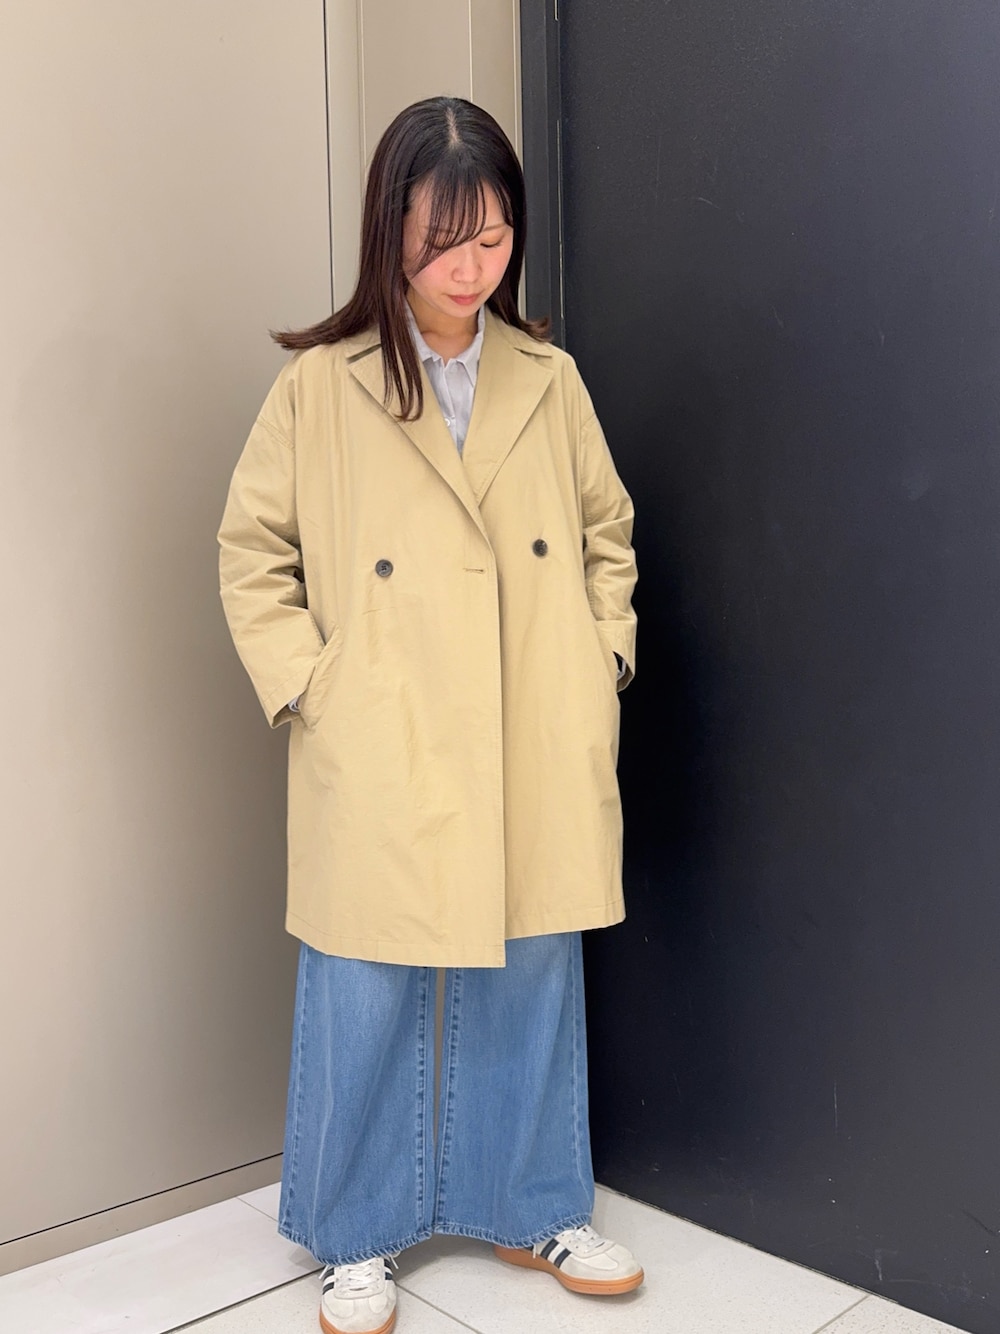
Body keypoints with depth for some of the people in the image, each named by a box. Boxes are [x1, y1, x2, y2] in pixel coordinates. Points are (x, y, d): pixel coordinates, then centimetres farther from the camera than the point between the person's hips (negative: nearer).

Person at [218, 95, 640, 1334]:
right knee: (366, 1001, 9)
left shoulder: (550, 380, 5)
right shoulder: (318, 386, -4)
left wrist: (607, 654, 4)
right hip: (381, 770, -2)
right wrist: (305, 685, -7)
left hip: (536, 761, 3)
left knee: (532, 984, 15)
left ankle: (530, 1207, 37)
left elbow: (608, 531, 15)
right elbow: (252, 552, 2)